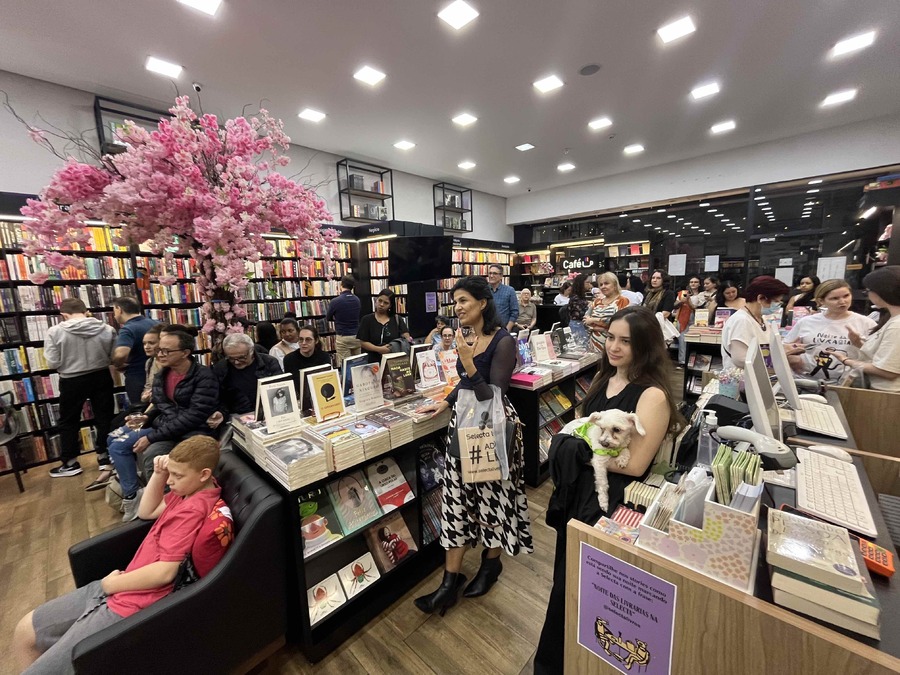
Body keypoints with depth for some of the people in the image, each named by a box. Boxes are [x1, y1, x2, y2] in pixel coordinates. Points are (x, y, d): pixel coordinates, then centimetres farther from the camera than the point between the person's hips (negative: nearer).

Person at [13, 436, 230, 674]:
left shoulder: (193, 509, -28)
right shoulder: (191, 493, 2)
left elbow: (165, 572, -27)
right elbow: (146, 512, 14)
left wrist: (112, 584, -9)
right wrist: (158, 474, -3)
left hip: (131, 607, -9)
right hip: (120, 587, 9)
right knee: (25, 631, 19)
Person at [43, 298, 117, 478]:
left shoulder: (55, 332, -12)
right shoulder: (107, 329, -8)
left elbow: (53, 363, -10)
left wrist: (68, 363, 11)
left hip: (72, 381, -1)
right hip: (101, 377, 2)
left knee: (68, 422, 15)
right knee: (104, 417, 13)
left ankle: (70, 463, 24)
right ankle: (104, 456, 22)